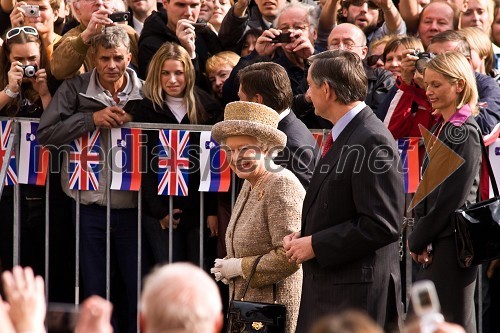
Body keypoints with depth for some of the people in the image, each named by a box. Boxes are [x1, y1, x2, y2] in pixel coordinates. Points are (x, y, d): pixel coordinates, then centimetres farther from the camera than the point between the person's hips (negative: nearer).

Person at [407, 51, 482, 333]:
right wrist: (420, 238, 4)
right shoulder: (441, 128, 14)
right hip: (436, 245, 9)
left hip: (453, 243, -9)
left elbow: (452, 196, -16)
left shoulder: (465, 132, -12)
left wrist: (418, 240, -9)